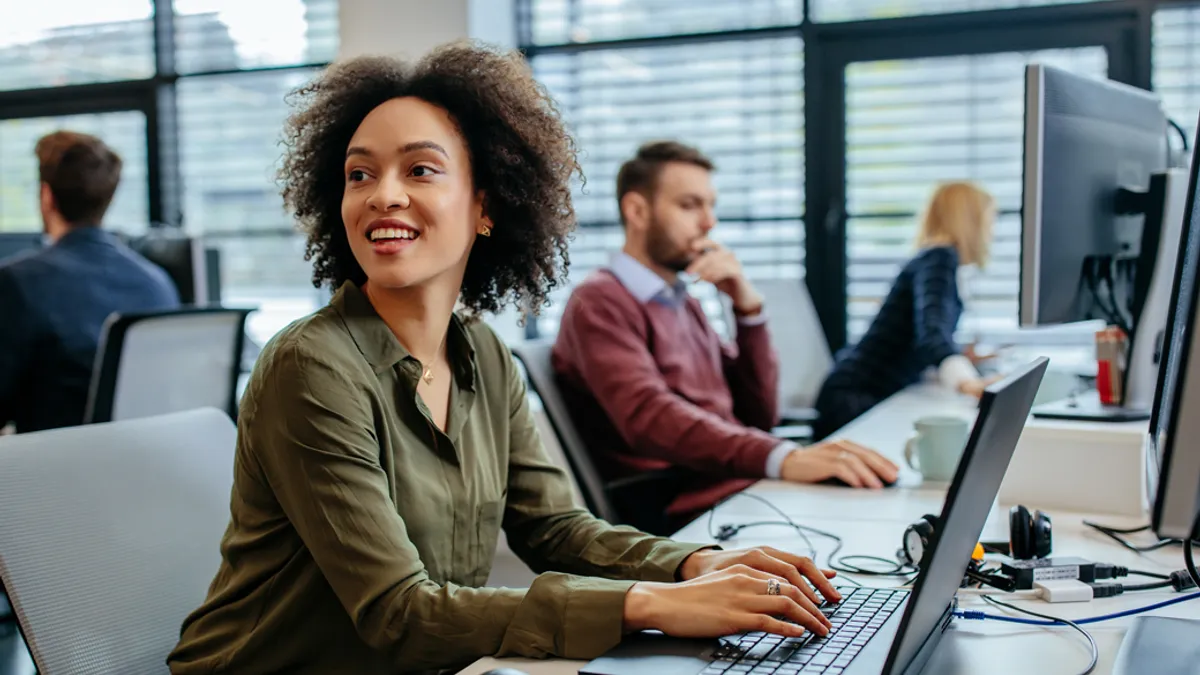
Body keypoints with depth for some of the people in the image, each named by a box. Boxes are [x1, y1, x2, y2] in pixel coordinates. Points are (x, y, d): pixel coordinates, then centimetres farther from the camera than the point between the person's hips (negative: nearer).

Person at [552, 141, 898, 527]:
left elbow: (759, 415, 17)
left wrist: (748, 306, 4)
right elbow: (650, 417, -24)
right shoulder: (600, 304, -5)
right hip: (690, 517, -8)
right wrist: (783, 458, -38)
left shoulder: (684, 305, 21)